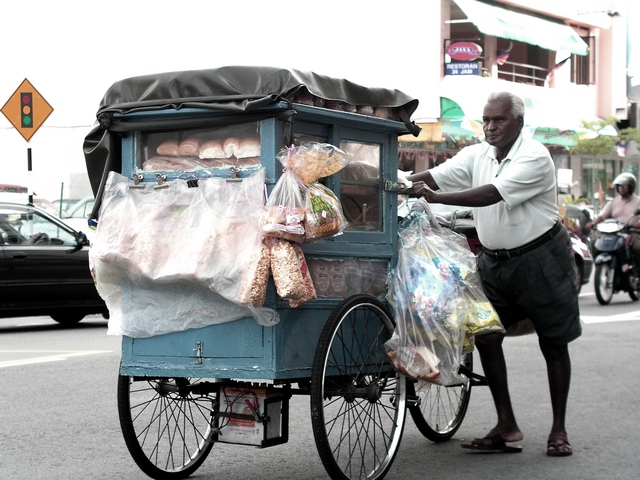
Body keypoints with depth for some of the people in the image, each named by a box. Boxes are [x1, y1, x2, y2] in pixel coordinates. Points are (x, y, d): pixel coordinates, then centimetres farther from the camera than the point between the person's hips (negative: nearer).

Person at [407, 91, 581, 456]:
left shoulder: (535, 158, -18)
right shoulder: (477, 155, 3)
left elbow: (492, 194, -30)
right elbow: (434, 176, -7)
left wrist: (436, 198, -38)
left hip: (541, 257, -6)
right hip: (494, 259, 6)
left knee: (554, 344, 3)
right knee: (486, 337, -1)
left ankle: (559, 429, 14)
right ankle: (506, 426, 7)